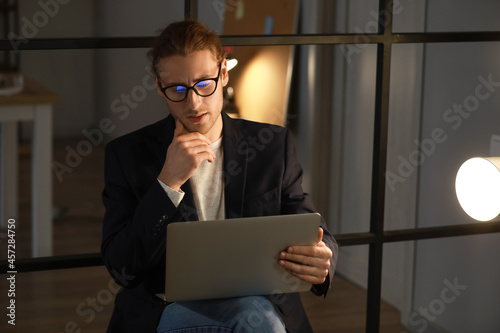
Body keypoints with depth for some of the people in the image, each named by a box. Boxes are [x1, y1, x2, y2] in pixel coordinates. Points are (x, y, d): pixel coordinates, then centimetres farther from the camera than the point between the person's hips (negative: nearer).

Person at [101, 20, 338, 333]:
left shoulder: (273, 145, 9)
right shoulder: (128, 154, 3)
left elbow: (319, 238, 10)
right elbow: (121, 269, -5)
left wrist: (322, 261, -17)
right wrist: (168, 183, -16)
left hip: (259, 303, 3)